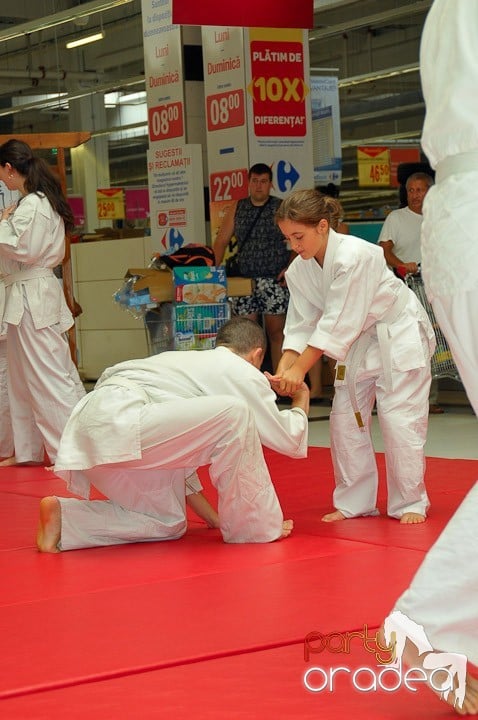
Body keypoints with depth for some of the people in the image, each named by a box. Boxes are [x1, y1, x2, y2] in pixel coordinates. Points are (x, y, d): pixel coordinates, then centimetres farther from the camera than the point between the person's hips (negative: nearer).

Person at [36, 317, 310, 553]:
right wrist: (301, 404, 36)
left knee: (167, 523, 19)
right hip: (119, 423, -9)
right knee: (234, 415, -12)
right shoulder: (244, 374, 9)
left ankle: (62, 517, 9)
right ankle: (253, 526, 0)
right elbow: (287, 439, 15)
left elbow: (177, 447, 39)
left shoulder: (192, 361, 34)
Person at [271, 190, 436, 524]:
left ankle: (410, 504, 4)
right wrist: (284, 369, -23)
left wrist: (300, 369, -31)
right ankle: (355, 502, 16)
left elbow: (338, 324, -32)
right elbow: (301, 325, -7)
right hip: (358, 342, 7)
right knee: (345, 420, 5)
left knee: (399, 420, -9)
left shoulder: (355, 256, -32)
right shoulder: (299, 270, -10)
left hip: (399, 336, -7)